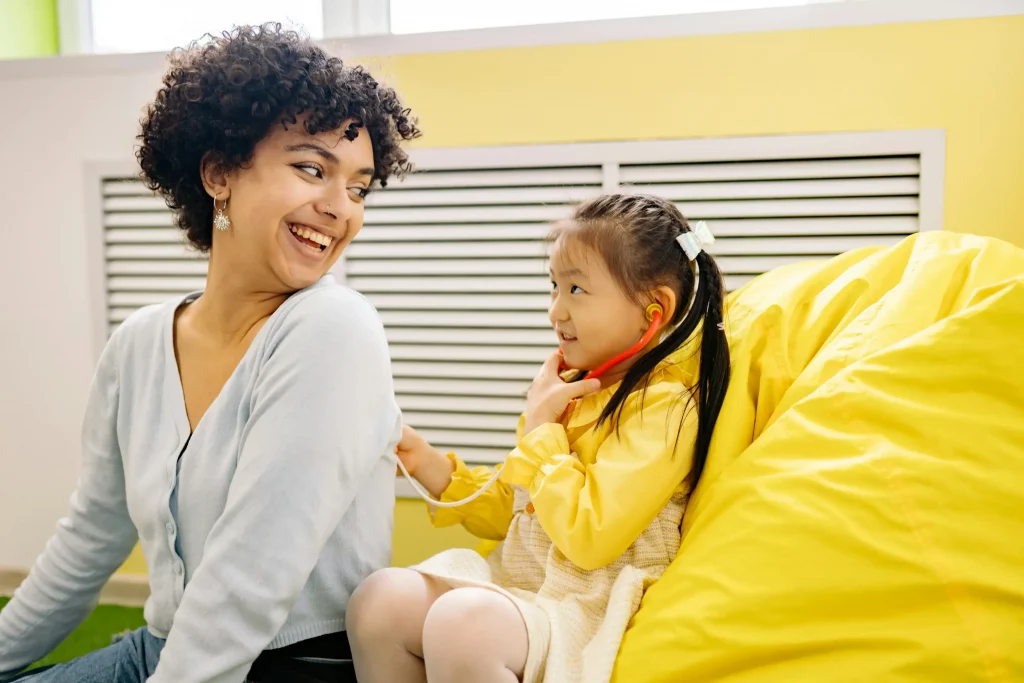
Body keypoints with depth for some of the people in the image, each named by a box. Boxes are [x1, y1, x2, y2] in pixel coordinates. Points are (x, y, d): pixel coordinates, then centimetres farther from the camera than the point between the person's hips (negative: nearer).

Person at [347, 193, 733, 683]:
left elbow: (588, 537, -23)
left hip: (588, 611, -8)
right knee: (380, 597, -9)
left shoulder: (666, 405, -14)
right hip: (516, 582, 8)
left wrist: (540, 427, -12)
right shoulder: (575, 389, 10)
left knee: (458, 621, -32)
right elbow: (509, 511, 20)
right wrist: (430, 467, 5)